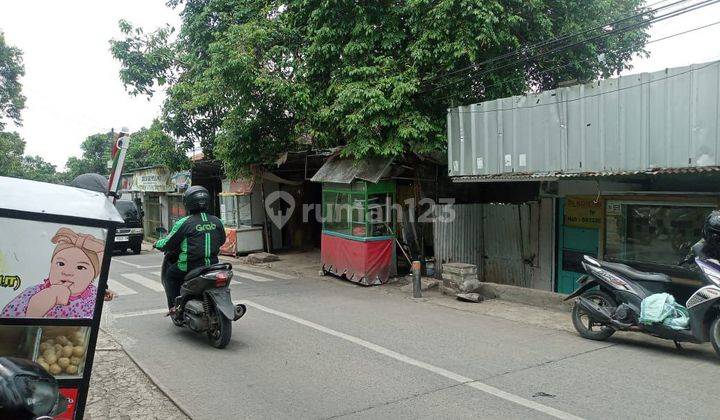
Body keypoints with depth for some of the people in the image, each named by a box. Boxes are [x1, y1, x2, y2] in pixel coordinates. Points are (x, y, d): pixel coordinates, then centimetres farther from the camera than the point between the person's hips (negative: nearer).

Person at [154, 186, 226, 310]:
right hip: (212, 265, 5)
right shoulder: (217, 222, 2)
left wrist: (157, 244, 20)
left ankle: (174, 306, 13)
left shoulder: (183, 223, -11)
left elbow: (168, 243, -2)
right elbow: (222, 240, 17)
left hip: (190, 267, -4)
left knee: (169, 274, 20)